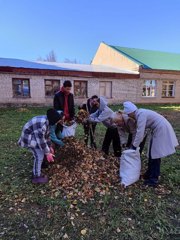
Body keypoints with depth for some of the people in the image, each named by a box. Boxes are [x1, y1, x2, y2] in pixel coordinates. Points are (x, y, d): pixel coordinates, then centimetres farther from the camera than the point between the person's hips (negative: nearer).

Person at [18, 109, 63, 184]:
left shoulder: (47, 120, -4)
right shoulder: (42, 124, -35)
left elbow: (46, 135, 8)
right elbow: (41, 140, -30)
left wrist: (50, 147, 15)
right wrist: (47, 153, -22)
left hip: (35, 135, 10)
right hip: (29, 138, -10)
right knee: (39, 156, -8)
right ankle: (36, 177, 9)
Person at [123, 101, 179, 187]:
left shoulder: (140, 115, -23)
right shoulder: (139, 113, 7)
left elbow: (140, 133, -26)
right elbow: (140, 131, 13)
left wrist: (134, 146, -16)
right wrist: (134, 143, 13)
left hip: (161, 130, -10)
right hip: (159, 129, 10)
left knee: (155, 155, -2)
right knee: (152, 153, 17)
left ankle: (153, 180, 9)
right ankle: (150, 174, 32)